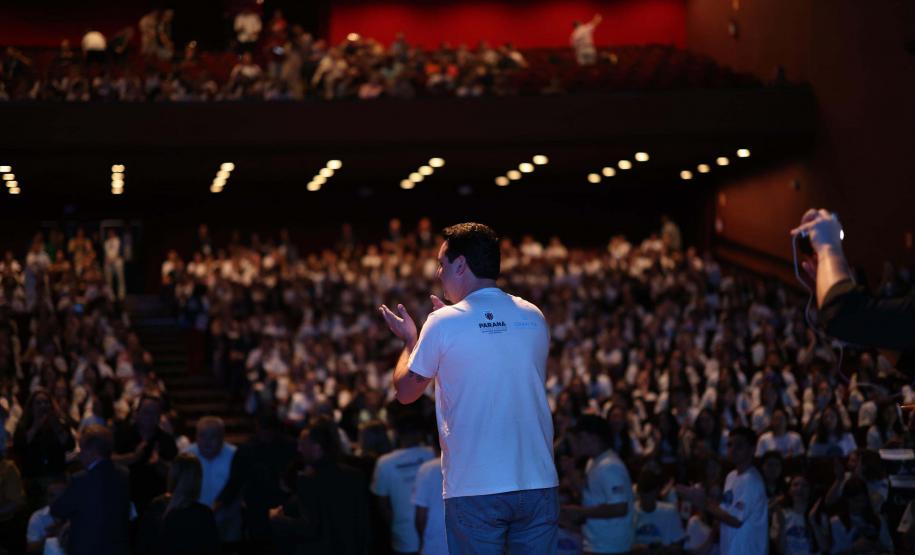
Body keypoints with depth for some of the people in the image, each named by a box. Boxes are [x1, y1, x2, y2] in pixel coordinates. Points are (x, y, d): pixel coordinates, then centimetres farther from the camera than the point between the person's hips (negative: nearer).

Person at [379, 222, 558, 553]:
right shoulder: (534, 317, 6)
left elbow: (405, 392, 4)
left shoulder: (443, 323, -7)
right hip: (538, 481, 3)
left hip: (474, 489, -3)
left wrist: (409, 340, 22)